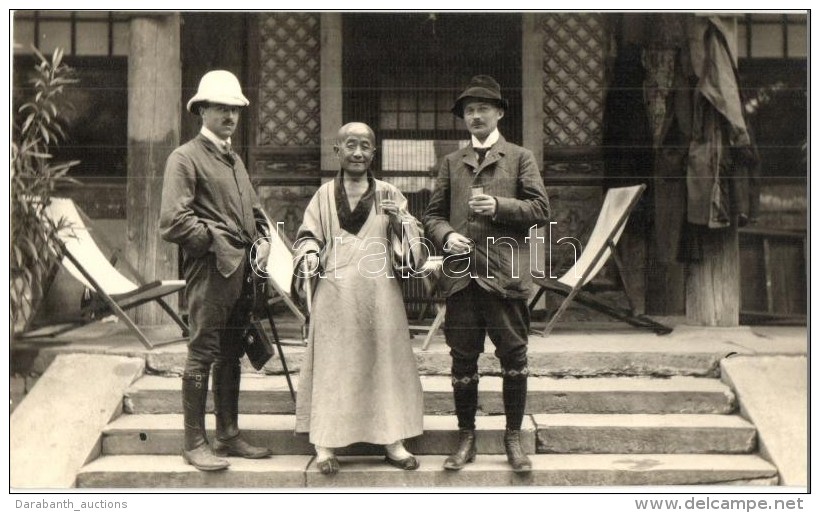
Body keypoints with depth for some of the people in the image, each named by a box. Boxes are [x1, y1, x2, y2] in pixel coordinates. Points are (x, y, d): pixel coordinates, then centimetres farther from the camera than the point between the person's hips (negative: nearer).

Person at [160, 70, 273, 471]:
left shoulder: (234, 160, 21)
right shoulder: (185, 158, -5)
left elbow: (253, 210, 27)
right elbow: (173, 221, -15)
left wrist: (262, 240, 8)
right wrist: (217, 240, -12)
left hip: (242, 271, 8)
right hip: (209, 270, -8)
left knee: (231, 355, 13)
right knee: (203, 354, -4)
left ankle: (228, 435, 23)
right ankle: (195, 443, 5)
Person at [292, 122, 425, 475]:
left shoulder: (389, 195, 8)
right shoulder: (324, 195, 6)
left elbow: (414, 243, 6)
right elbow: (307, 237, 9)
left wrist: (399, 220, -12)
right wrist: (309, 257, -12)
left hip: (380, 294, 1)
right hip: (335, 296, -1)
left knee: (386, 363, 5)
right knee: (333, 365, 0)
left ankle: (392, 440, 15)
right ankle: (326, 443, 7)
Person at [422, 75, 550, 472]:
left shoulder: (520, 158, 11)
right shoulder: (452, 163, 18)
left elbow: (540, 209, 3)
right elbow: (432, 214, 15)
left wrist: (499, 206, -11)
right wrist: (446, 235, -6)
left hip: (505, 274, -2)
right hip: (461, 275, 2)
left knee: (513, 357, 1)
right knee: (463, 360, 5)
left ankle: (513, 437, 14)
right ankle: (466, 438, 17)